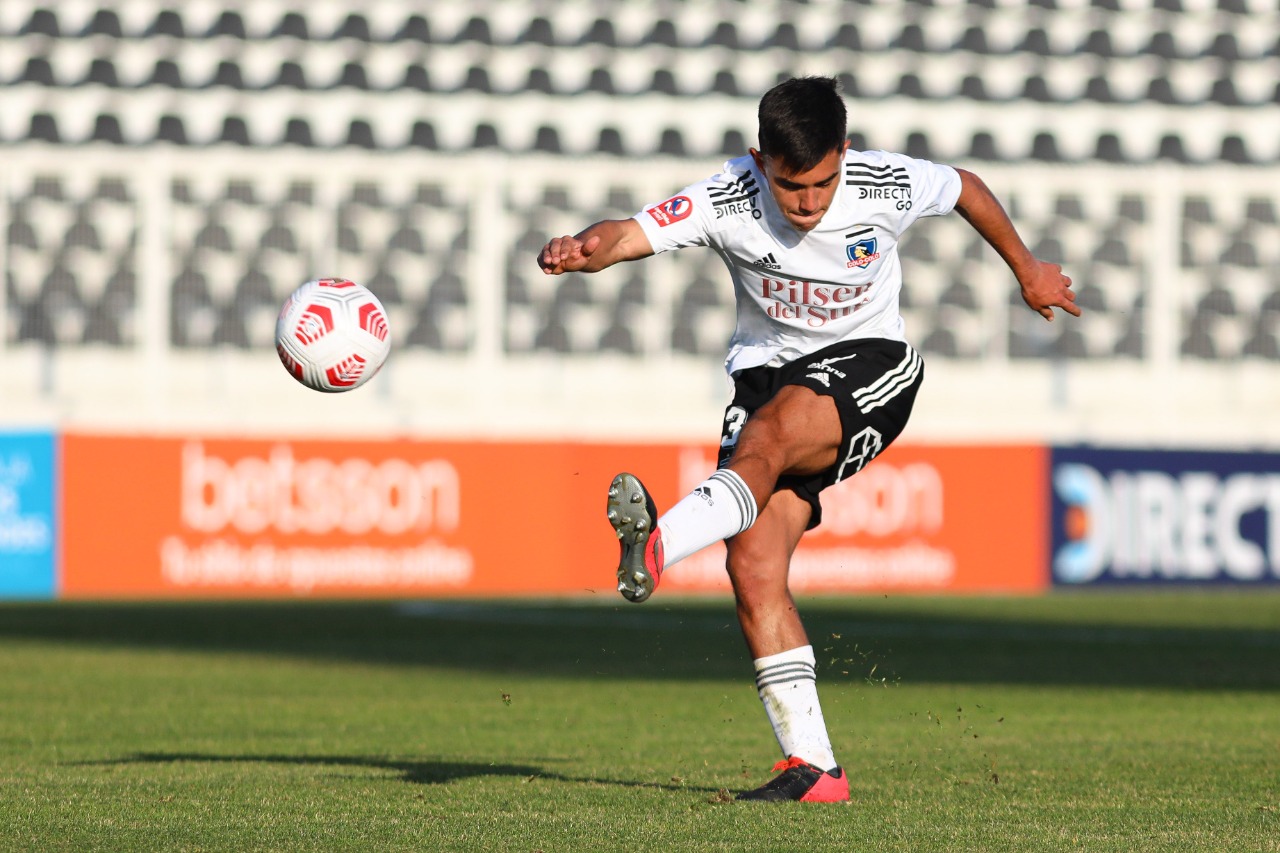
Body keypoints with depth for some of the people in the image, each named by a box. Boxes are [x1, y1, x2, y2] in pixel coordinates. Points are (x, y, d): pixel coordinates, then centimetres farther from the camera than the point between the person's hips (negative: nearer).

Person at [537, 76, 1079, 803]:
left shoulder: (887, 186, -14)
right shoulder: (728, 199, -17)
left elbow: (968, 190, 7)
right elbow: (632, 235, -30)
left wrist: (1027, 270, 22)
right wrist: (580, 251, -54)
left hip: (869, 364, -2)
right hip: (768, 370, 2)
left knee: (768, 434, -36)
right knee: (754, 566, -15)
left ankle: (659, 546, -61)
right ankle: (813, 768, -12)